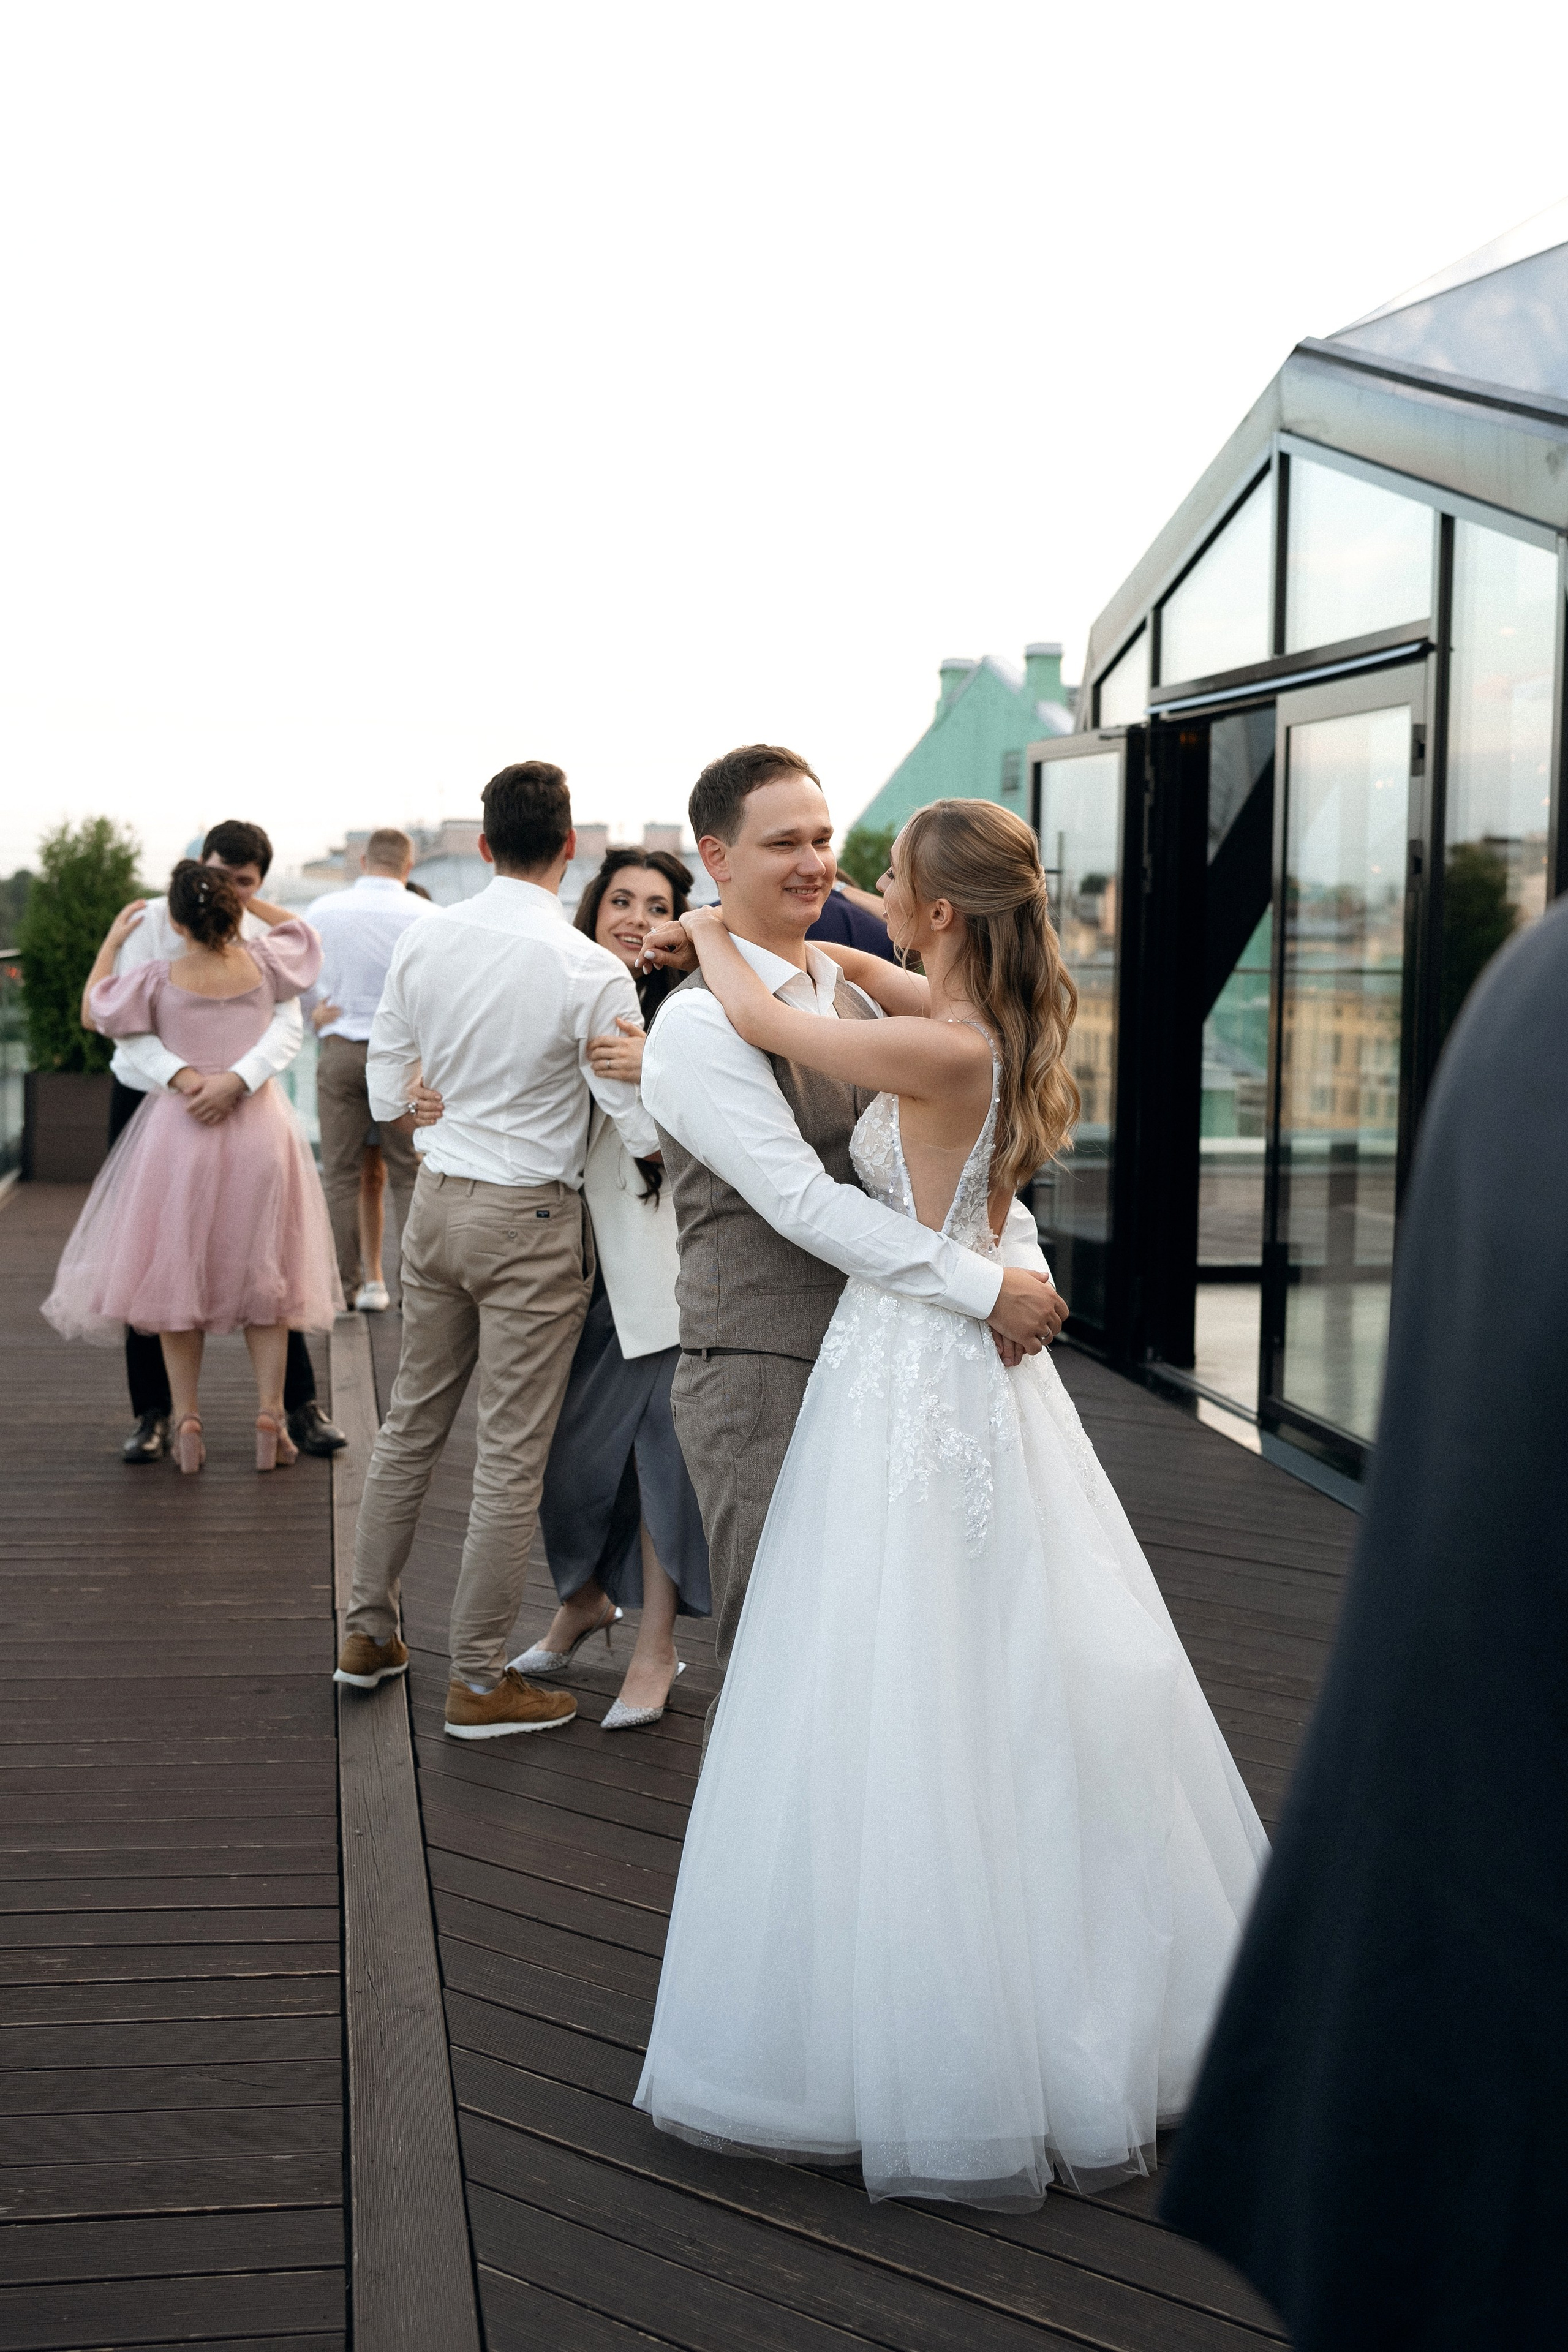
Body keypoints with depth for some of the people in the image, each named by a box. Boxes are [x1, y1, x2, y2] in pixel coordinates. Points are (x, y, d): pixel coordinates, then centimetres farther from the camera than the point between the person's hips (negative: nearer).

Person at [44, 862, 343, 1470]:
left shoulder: (159, 979, -10)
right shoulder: (262, 964, -5)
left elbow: (95, 1010, 8)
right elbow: (304, 933, 17)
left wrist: (111, 942, 17)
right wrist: (248, 902, 17)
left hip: (182, 1134, -1)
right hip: (260, 1129, 2)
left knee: (176, 1275, 9)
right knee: (263, 1274, 10)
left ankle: (186, 1419, 8)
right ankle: (270, 1417, 6)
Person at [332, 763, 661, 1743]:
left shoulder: (422, 940, -2)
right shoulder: (591, 971, -17)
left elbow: (388, 1093, 5)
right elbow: (645, 1131, -14)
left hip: (437, 1200, 6)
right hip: (531, 1220, -5)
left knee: (413, 1421, 19)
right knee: (513, 1453, 3)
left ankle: (370, 1631, 31)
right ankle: (480, 1680, 12)